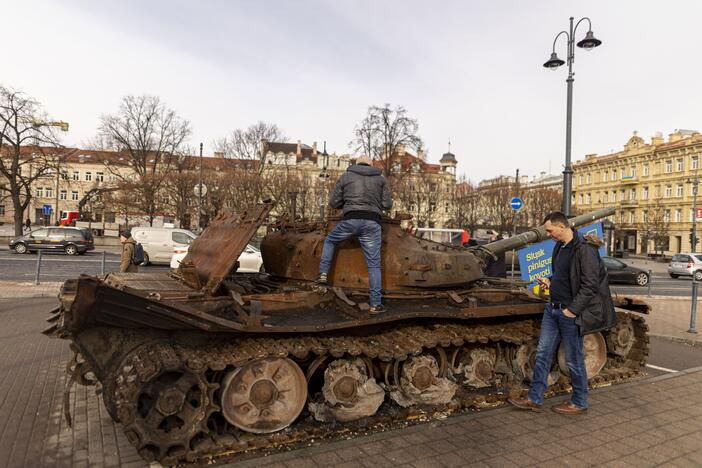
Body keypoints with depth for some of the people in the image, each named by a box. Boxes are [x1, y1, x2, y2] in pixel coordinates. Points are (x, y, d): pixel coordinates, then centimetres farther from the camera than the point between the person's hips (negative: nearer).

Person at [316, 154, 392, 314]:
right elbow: (387, 205, 10)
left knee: (330, 240, 28)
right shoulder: (380, 178, 16)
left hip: (351, 220, 0)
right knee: (373, 264, 3)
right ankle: (376, 304, 2)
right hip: (372, 223, 1)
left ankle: (323, 274, 17)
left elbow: (333, 203, 12)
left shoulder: (346, 176, 14)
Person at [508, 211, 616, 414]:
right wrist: (550, 283, 5)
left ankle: (579, 403, 25)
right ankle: (534, 399, 20)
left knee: (574, 359, 6)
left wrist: (572, 309, -20)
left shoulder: (584, 248, -18)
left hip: (570, 313, -9)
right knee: (542, 353, 11)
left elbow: (590, 285, -21)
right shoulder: (559, 246, 10)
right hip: (553, 309, 9)